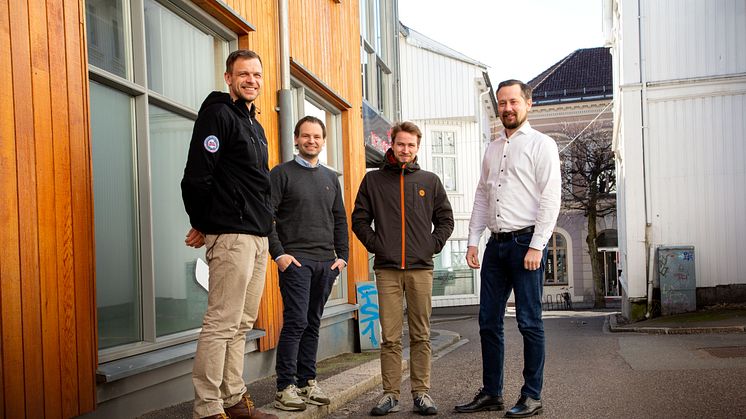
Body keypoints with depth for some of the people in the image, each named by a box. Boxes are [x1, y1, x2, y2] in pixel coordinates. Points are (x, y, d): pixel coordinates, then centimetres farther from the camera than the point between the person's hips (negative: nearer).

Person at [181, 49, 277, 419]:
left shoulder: (255, 124, 21)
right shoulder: (218, 114, -7)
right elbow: (196, 176, -14)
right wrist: (202, 225, -5)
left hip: (258, 236, 9)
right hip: (231, 235, -9)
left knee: (241, 325, 12)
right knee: (221, 323, -7)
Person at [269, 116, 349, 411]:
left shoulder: (331, 178, 17)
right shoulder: (281, 174, 1)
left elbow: (340, 220, 18)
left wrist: (342, 256, 8)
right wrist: (279, 253, -13)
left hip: (326, 263, 5)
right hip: (295, 261, -5)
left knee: (312, 324, 10)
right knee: (296, 323, -8)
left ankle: (307, 382, 18)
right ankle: (285, 387, 0)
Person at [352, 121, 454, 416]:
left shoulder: (430, 181, 11)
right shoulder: (373, 180, 8)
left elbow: (445, 219, 14)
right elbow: (359, 219, 9)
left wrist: (433, 245, 2)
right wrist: (375, 245, -2)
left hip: (421, 268, 1)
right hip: (387, 269, -1)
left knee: (421, 335, 5)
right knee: (390, 336, 2)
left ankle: (422, 392, 13)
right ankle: (390, 394, 9)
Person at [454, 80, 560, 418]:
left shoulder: (541, 144, -1)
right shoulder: (492, 149, 18)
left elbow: (550, 199, -8)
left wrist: (536, 246, -15)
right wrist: (472, 241, 10)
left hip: (526, 242, -6)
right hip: (495, 244, 6)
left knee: (529, 322, -1)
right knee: (489, 322, 8)